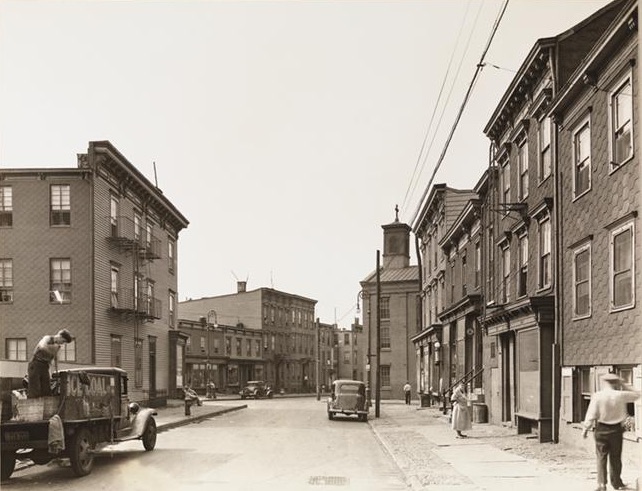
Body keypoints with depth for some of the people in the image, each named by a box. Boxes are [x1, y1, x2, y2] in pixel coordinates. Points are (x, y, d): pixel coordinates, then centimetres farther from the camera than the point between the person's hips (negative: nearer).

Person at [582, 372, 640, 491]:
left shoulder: (597, 396, -12)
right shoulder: (620, 395, -8)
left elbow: (591, 414, -11)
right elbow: (636, 394, 10)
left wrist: (586, 429, -1)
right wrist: (623, 385, 9)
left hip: (602, 429, -1)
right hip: (616, 429, 1)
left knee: (601, 457, 4)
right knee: (616, 457, 15)